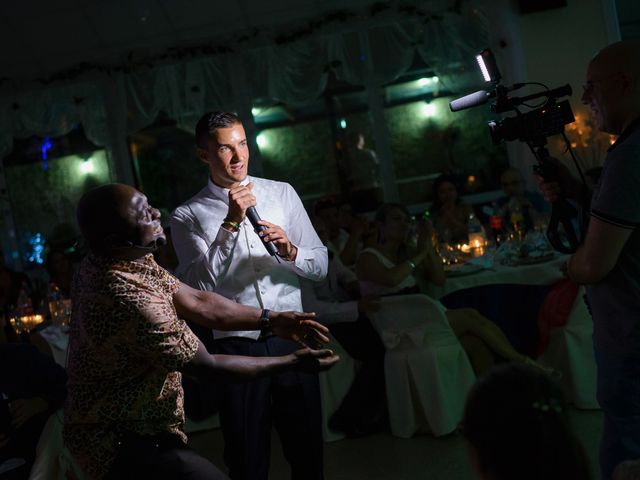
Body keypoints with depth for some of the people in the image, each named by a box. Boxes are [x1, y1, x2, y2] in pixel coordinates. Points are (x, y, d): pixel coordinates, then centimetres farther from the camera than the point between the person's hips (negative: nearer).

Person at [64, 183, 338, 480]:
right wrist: (292, 362, -11)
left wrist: (270, 320, -6)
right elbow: (209, 367, -21)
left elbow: (197, 303, 0)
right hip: (121, 441, -9)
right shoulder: (132, 301, -32)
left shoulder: (108, 263, -3)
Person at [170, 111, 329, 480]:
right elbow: (199, 287, -14)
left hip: (291, 339, 2)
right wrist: (231, 224, -20)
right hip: (237, 347, -2)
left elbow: (320, 266, 5)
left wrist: (289, 251, -16)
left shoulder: (282, 193, 6)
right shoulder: (189, 215, -1)